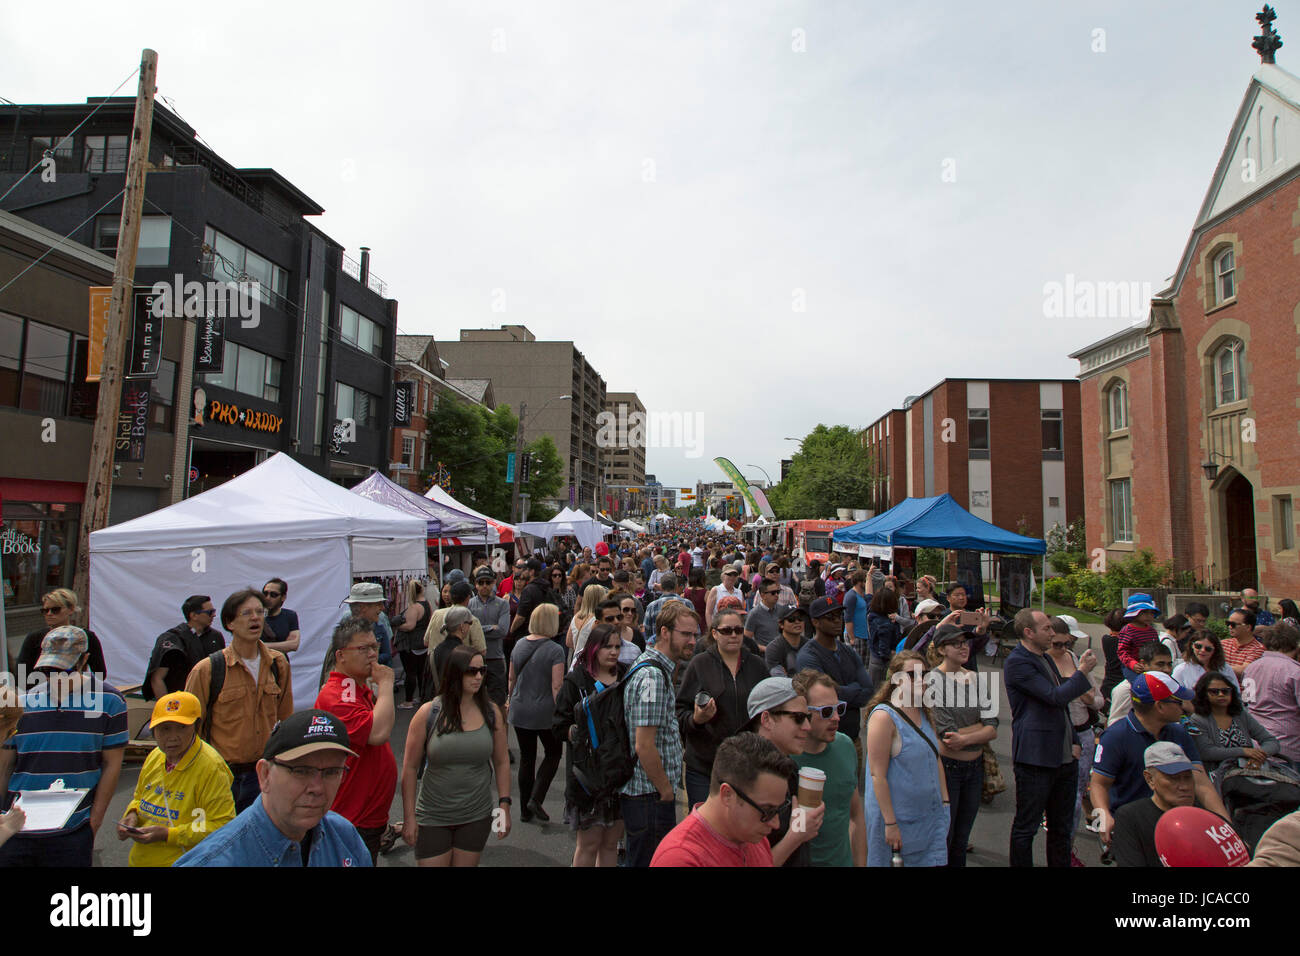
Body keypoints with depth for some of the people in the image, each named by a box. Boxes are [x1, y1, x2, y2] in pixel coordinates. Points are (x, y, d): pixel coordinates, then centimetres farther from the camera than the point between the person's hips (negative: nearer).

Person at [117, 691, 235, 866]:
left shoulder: (211, 768, -23)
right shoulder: (154, 757, 0)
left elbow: (222, 826, -24)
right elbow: (139, 798, 18)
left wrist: (167, 835, -25)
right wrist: (132, 815, -3)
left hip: (184, 862, -7)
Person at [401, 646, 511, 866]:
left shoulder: (492, 713, -3)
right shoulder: (428, 713, -9)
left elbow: (502, 762, 6)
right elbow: (410, 767, -4)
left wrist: (504, 805, 2)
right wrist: (409, 817, -4)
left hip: (477, 816, 2)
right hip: (433, 817, -2)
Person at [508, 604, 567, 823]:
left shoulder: (519, 645, 3)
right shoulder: (555, 650, -15)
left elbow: (511, 678, 12)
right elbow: (557, 686, -17)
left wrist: (509, 700, 26)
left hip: (519, 711, 5)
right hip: (545, 712, -5)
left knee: (526, 758, 15)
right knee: (553, 754, 15)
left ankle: (525, 810, 21)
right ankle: (536, 799, 3)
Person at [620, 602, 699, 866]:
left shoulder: (659, 670, 11)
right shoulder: (652, 676, -22)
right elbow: (644, 746, -24)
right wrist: (666, 791, -13)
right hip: (650, 796, -10)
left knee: (640, 859, 21)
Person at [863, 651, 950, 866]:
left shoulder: (924, 713, 7)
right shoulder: (884, 716, -17)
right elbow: (878, 775, -19)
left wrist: (945, 801, 12)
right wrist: (890, 823, -19)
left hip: (931, 815, 7)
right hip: (899, 817, -7)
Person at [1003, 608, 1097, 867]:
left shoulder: (1046, 658, 16)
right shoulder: (1017, 662, -15)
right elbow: (1056, 697, -21)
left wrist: (1074, 741, 12)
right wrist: (1083, 671, -10)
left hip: (1065, 758, 9)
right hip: (1036, 758, -9)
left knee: (1061, 827, 17)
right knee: (1026, 828, 2)